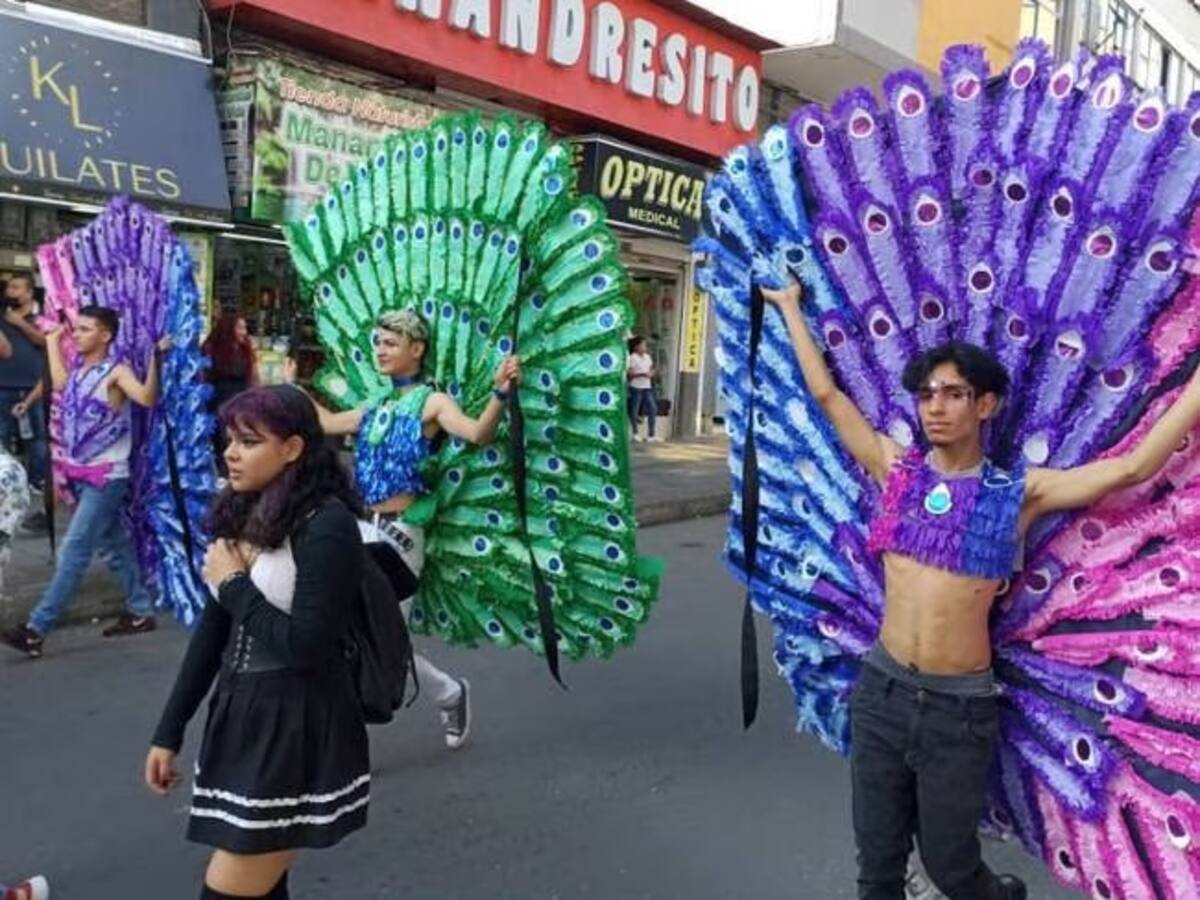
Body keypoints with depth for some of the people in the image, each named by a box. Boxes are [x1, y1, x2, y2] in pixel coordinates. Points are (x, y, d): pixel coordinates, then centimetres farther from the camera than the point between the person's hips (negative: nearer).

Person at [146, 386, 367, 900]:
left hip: (296, 729, -7)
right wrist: (169, 732, 12)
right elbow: (213, 630, 11)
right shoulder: (242, 515, 7)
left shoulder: (328, 524, -17)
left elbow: (306, 645, -22)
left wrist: (232, 585, -11)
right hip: (239, 716, 7)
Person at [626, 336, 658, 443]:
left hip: (647, 387, 7)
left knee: (653, 409, 0)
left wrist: (651, 373, -2)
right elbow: (629, 373, -13)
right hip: (636, 387, -7)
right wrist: (642, 374, -21)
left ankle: (650, 435, 6)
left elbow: (651, 368, 21)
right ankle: (635, 433, 19)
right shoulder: (633, 358, -10)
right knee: (634, 411, 2)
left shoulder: (647, 357, 11)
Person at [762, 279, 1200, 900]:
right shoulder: (896, 472, 0)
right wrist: (790, 307, 14)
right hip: (882, 690, 2)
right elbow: (826, 393, 6)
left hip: (960, 707, -2)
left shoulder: (1018, 493, -5)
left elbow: (1136, 466, -9)